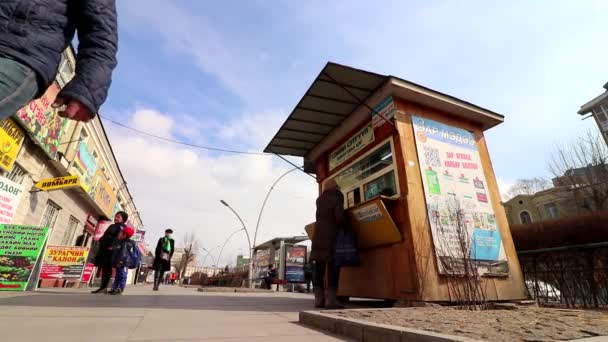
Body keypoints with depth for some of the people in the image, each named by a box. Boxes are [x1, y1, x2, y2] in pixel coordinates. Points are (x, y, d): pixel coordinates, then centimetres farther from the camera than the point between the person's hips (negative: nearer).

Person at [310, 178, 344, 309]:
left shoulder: (320, 200, 17)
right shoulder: (336, 198, -1)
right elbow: (339, 216, -14)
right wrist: (340, 227, 2)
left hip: (318, 237, 6)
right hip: (331, 237, -5)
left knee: (319, 268, 6)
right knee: (333, 268, -4)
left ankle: (319, 299, 6)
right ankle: (331, 300, -7)